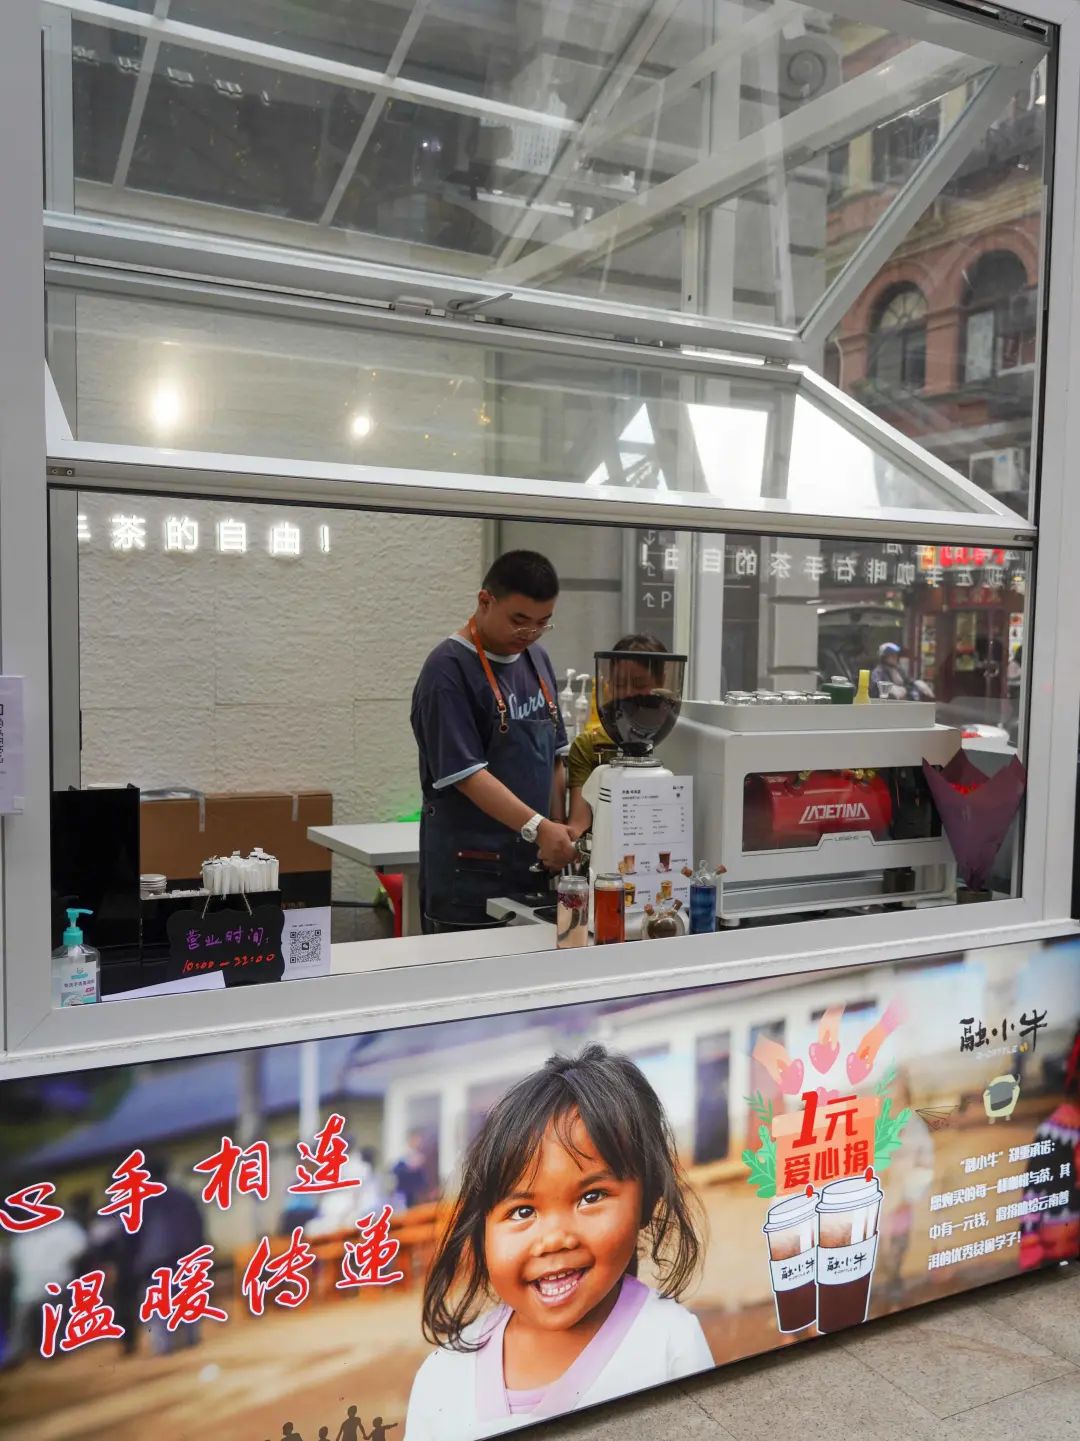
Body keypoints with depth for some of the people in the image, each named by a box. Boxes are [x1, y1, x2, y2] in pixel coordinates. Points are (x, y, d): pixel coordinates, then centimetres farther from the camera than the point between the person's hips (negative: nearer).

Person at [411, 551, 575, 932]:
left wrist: (558, 835, 6)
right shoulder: (448, 670, -13)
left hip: (534, 865, 7)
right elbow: (466, 773, -19)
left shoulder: (537, 660, 11)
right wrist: (537, 827, -27)